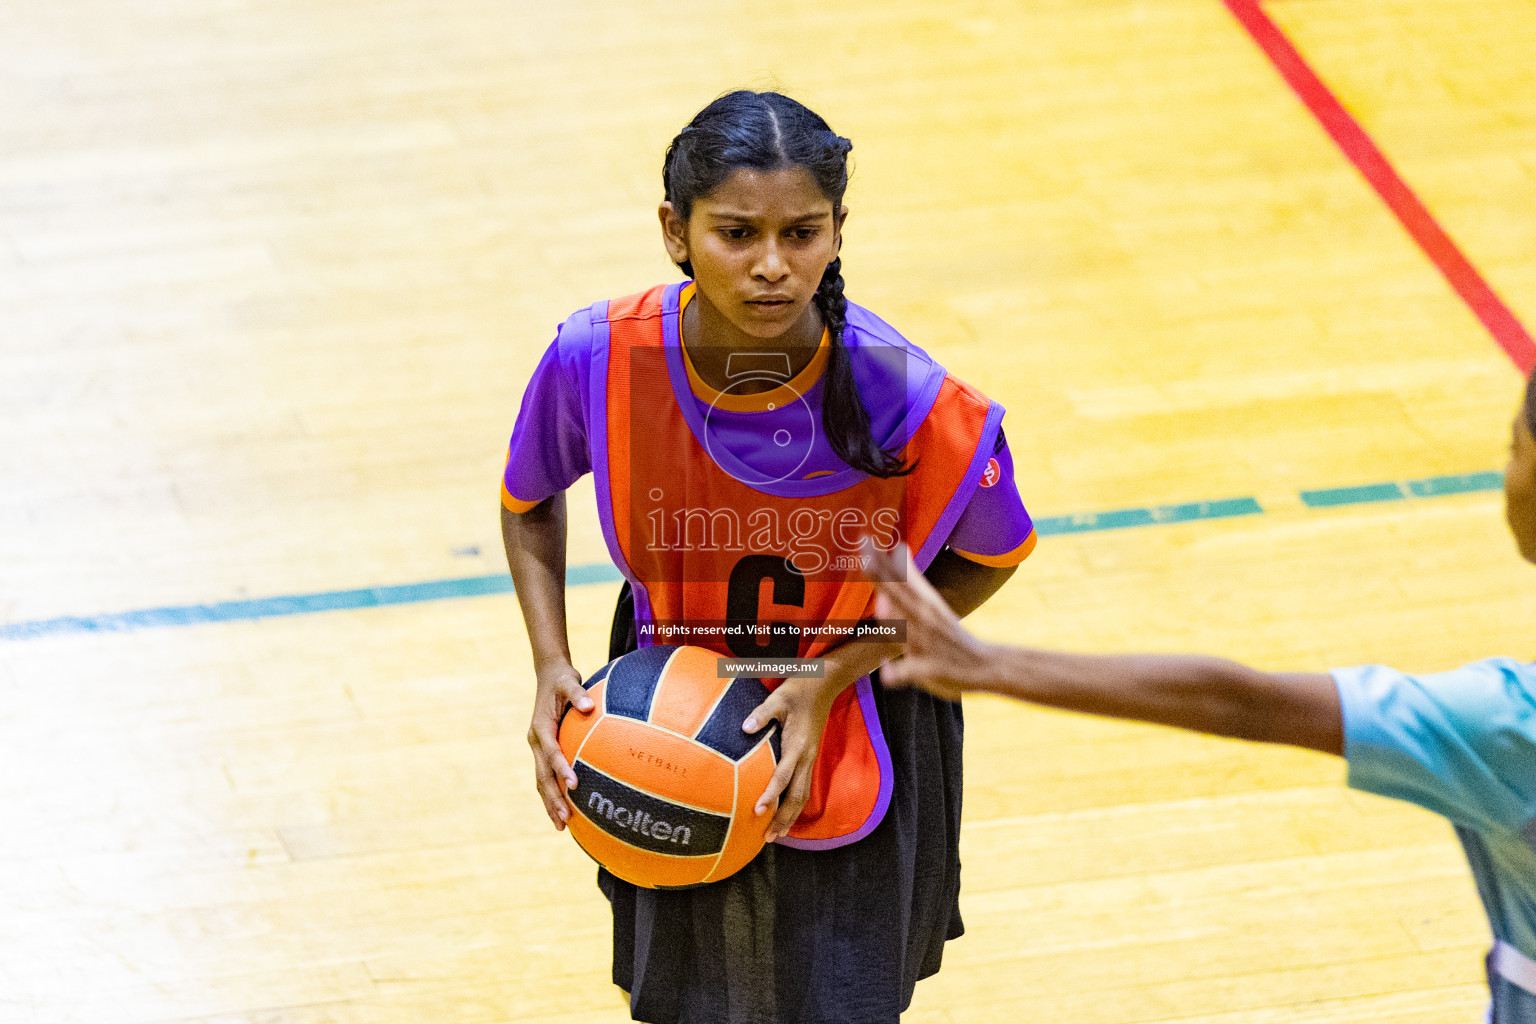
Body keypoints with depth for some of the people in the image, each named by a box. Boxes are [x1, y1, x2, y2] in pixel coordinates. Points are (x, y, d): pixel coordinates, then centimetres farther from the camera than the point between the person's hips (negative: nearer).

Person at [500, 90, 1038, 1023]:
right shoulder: (600, 360, -24)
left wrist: (834, 680, -19)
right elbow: (529, 501, -1)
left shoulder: (909, 403, -29)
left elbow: (988, 558, -8)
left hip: (854, 733, -2)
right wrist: (552, 667, -15)